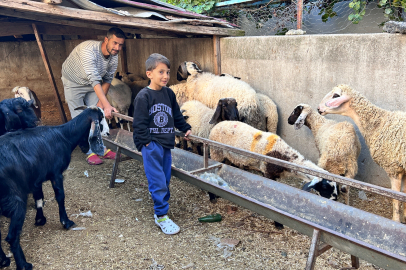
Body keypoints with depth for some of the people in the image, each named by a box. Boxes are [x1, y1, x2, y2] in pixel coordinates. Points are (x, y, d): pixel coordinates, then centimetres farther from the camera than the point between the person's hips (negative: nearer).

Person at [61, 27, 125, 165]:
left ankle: (104, 148, 11)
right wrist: (107, 105, -52)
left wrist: (101, 101, -10)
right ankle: (90, 152, 2)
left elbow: (107, 79, -4)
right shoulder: (88, 50, -38)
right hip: (74, 83, -5)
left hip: (92, 84, 6)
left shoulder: (114, 57, -16)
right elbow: (95, 80, -46)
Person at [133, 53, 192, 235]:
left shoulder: (169, 94, 8)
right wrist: (146, 142, -13)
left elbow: (176, 115, 21)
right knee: (157, 181, -4)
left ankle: (160, 209, 26)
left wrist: (185, 128, 18)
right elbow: (139, 123, -11)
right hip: (151, 145, -6)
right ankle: (161, 217, 6)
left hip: (166, 143, 7)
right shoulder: (143, 96, -10)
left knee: (165, 179, 12)